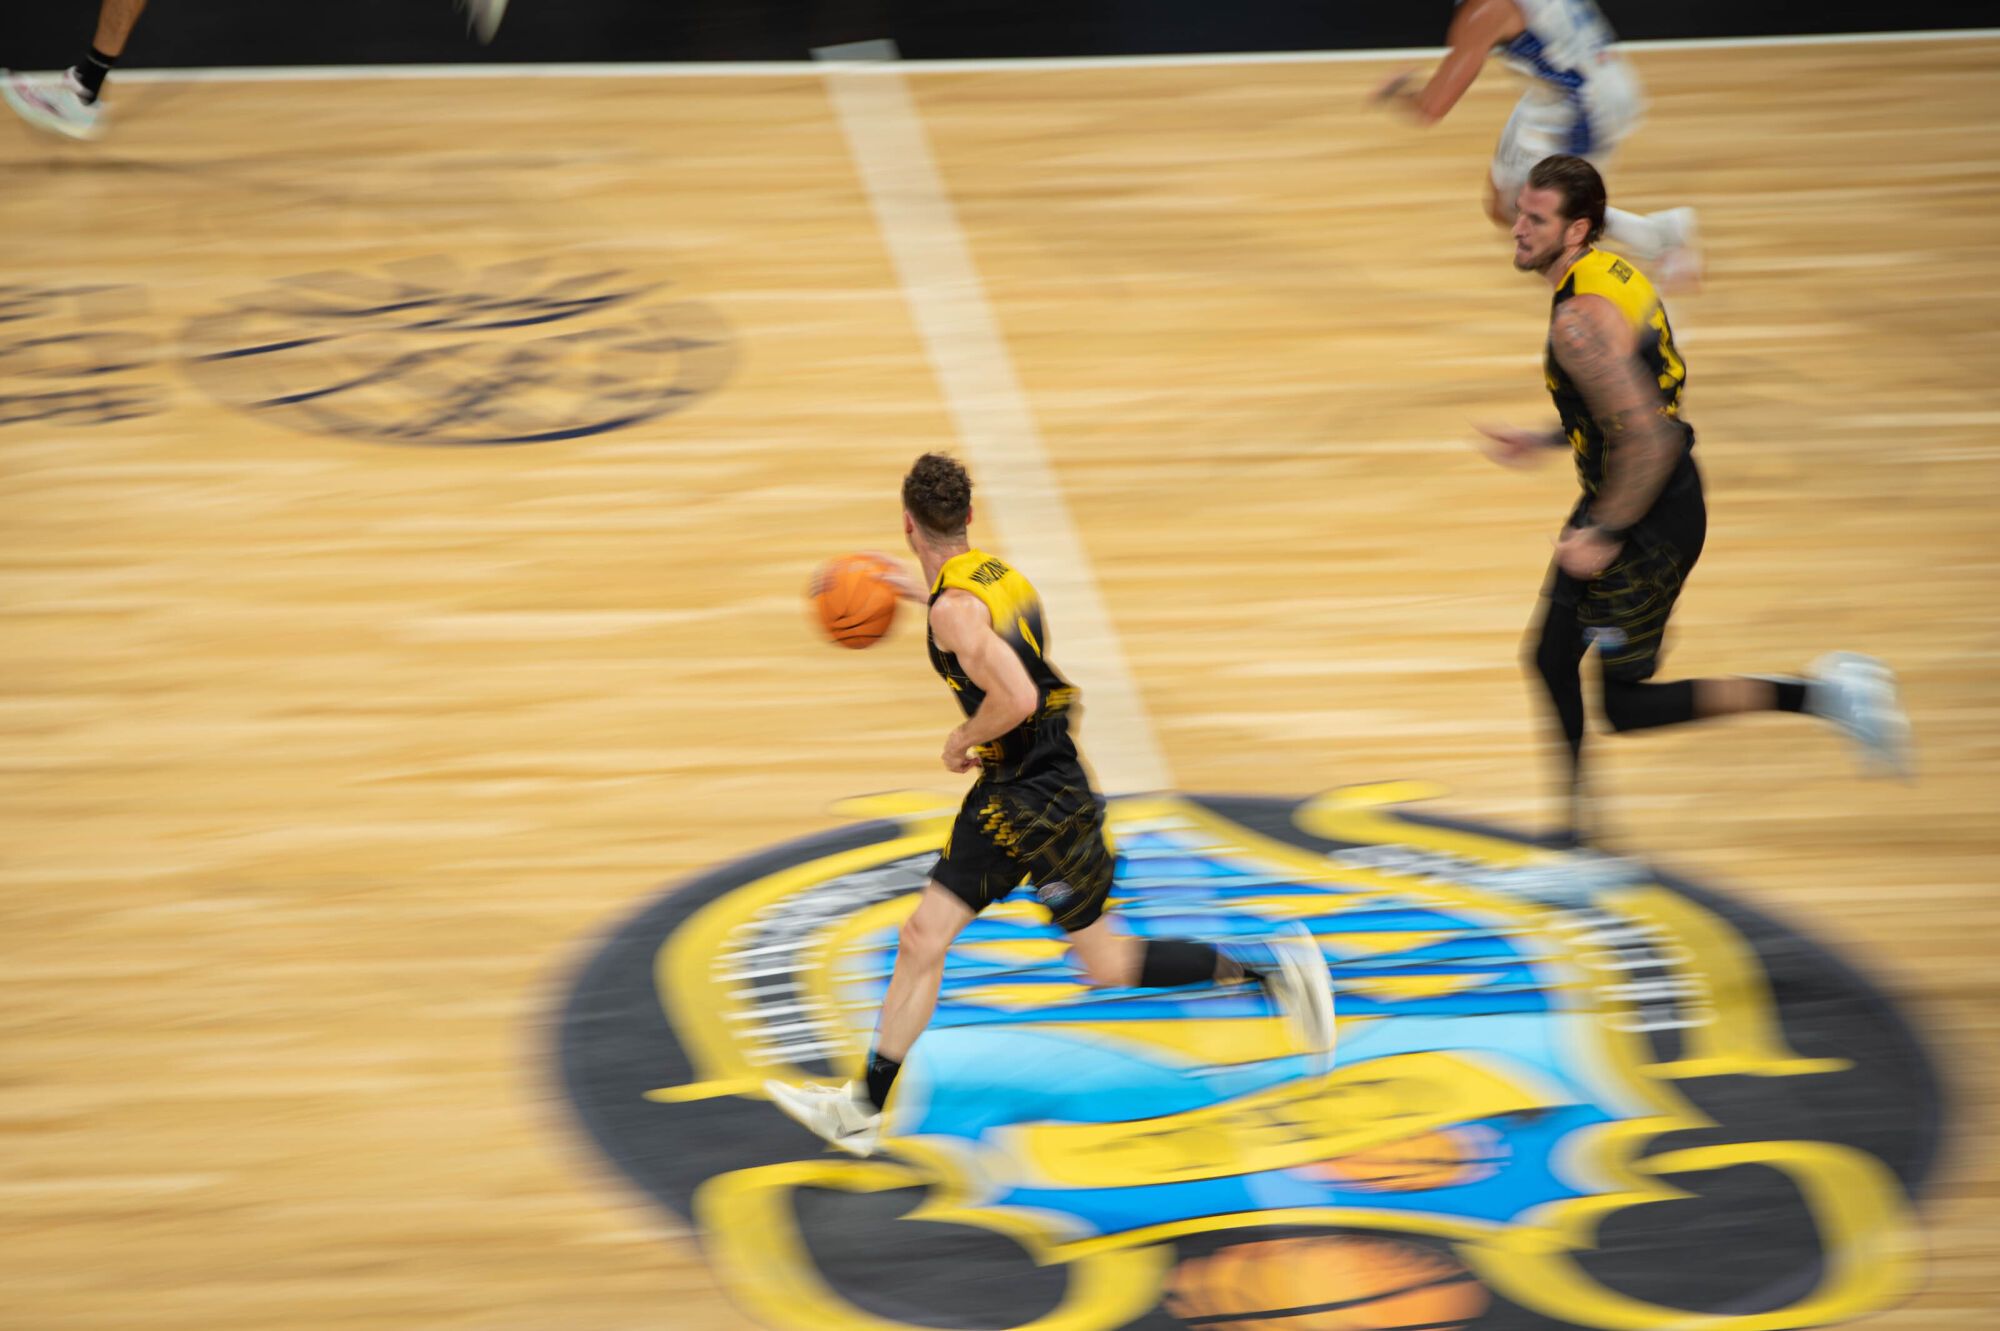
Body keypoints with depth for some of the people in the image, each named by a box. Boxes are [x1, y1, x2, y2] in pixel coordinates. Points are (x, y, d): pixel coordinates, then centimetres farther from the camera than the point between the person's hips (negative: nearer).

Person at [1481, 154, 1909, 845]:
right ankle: (1580, 826, 30)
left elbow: (1650, 440, -31)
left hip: (1650, 524, -10)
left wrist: (1603, 535, -22)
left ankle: (1817, 693, 2)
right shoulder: (1611, 273, 5)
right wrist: (1545, 441, 18)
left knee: (1627, 705, 1)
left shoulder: (1579, 320, -26)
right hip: (1623, 504, 10)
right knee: (1551, 657, 17)